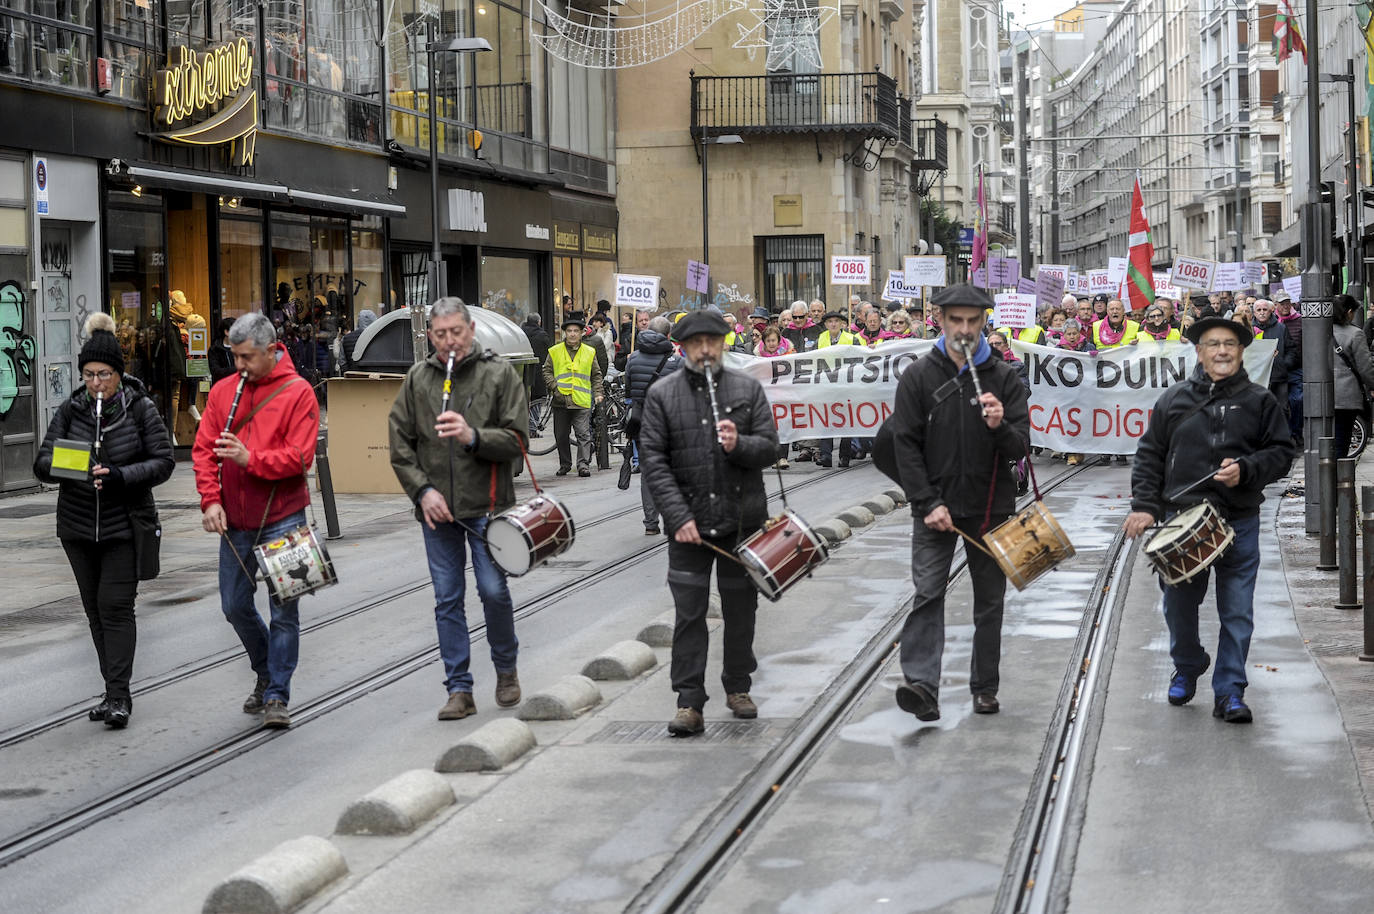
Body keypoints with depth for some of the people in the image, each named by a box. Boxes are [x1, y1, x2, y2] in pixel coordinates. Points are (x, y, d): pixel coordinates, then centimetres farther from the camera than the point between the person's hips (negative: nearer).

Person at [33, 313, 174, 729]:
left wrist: (121, 476, -22)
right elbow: (42, 464, -1)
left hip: (125, 524, -4)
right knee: (95, 608, 9)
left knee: (116, 605, -10)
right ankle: (114, 691, 18)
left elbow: (164, 462, -6)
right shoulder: (70, 410, 2)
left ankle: (119, 696, -9)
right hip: (78, 524, 4)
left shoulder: (141, 409, -5)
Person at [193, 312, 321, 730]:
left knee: (283, 609, -3)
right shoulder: (223, 391, 6)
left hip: (282, 518, -5)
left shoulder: (297, 393, -7)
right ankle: (266, 672, 34)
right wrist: (211, 500, -8)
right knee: (235, 605, 11)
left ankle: (277, 696, 5)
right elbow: (203, 449, 4)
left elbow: (299, 457, -14)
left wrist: (250, 459, -25)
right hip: (235, 521, 5)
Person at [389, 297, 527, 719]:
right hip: (436, 509, 3)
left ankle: (506, 668, 21)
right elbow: (400, 444, 8)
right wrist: (422, 490, -4)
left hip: (486, 506, -3)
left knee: (493, 590, -5)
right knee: (447, 599, 5)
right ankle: (459, 689, 12)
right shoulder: (417, 379, 6)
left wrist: (473, 436, -23)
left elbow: (516, 439, -7)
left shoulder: (499, 373, -2)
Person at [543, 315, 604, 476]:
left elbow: (596, 375, 16)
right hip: (561, 402, 1)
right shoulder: (554, 351, 6)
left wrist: (598, 393, 6)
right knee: (561, 436, 8)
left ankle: (584, 465, -7)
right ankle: (565, 465, 20)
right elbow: (547, 371, 7)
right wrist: (554, 388, -7)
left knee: (584, 435, -8)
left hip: (582, 402, -1)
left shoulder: (589, 352, 9)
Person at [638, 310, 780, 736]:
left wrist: (739, 444, -21)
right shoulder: (662, 394, 0)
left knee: (741, 607, 12)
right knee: (689, 613, -4)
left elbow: (769, 447, 1)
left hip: (742, 519, 2)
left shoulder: (748, 389, 4)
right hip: (689, 521, -1)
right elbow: (653, 458, -4)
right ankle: (689, 704, -2)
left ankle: (738, 687, 27)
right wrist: (678, 516, -13)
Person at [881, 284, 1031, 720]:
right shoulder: (919, 377, -1)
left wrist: (1000, 426, -24)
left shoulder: (1003, 377, 2)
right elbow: (906, 445, -4)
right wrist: (928, 504, -11)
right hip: (935, 506, -2)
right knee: (928, 593, -12)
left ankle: (985, 686, 19)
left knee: (990, 599, 9)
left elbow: (1021, 447, -1)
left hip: (990, 506, 2)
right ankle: (921, 684, -18)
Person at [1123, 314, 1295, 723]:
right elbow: (1150, 455, 8)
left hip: (1239, 521, -1)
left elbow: (1281, 452, 5)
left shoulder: (1260, 402, 5)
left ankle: (1229, 692, 6)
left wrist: (1246, 470, -12)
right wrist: (1144, 505, -1)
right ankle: (1186, 667, 36)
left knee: (1237, 611, -2)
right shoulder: (1173, 400, 7)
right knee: (1179, 604, 11)